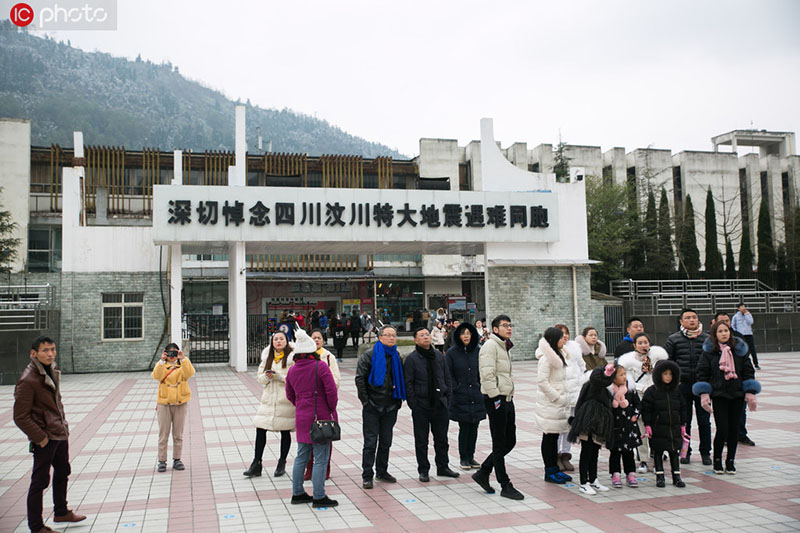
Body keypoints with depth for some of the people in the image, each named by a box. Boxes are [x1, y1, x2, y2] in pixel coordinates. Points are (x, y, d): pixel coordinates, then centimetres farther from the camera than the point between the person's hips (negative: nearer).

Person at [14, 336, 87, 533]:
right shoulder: (28, 380, -22)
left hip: (60, 433, 9)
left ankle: (61, 512, 41)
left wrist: (63, 425, 11)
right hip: (45, 439, -9)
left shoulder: (53, 371, 5)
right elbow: (20, 417, -20)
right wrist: (40, 437, -17)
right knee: (40, 481, 2)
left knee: (62, 473, 22)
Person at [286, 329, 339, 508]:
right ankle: (318, 497, 4)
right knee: (320, 458, 0)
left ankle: (297, 493, 24)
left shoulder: (292, 370, 5)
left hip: (301, 418, 7)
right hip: (321, 417, -7)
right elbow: (331, 391, -16)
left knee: (301, 456, 17)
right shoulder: (321, 367, -14)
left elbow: (290, 395, 14)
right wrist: (332, 409, -2)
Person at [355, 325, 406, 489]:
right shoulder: (369, 355, -6)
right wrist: (365, 400, -13)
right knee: (371, 442, -3)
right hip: (372, 406, -5)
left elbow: (401, 379, 18)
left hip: (390, 407, 5)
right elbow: (359, 378, -9)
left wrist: (399, 400, 9)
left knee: (386, 441, 12)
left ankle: (382, 471, 25)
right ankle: (367, 476, 5)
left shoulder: (396, 357, 10)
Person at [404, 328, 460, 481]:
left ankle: (443, 467, 25)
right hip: (421, 406, -4)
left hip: (440, 405, 4)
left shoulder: (439, 355, 9)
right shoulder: (411, 359, -6)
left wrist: (447, 399, 6)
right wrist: (413, 404, -12)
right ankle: (423, 470, 16)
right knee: (421, 440, 5)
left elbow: (447, 378, 13)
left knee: (442, 438, 12)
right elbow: (408, 384, -7)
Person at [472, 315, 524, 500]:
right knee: (500, 445, -1)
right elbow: (487, 375, -21)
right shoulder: (490, 346, -12)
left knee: (509, 442, 12)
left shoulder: (504, 347, 19)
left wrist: (509, 397, 19)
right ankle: (505, 486, 6)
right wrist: (495, 398, -21)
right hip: (496, 400, -10)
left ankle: (483, 473, 22)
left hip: (507, 399, 10)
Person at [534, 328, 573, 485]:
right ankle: (549, 472, 7)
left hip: (559, 403, 9)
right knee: (549, 437, 0)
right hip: (550, 405, -9)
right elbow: (542, 381, -23)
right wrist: (556, 397, -18)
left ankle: (555, 468, 23)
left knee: (554, 436, 15)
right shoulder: (546, 358, -18)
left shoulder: (558, 355, 14)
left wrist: (564, 398, 13)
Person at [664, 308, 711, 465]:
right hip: (682, 385, -1)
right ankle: (685, 451, 18)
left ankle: (705, 452, 20)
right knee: (684, 421, 7)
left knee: (704, 421, 7)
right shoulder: (673, 339, 2)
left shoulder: (707, 338, 4)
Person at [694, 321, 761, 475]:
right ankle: (717, 460, 14)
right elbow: (702, 374, -1)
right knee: (722, 430, -6)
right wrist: (704, 394, -8)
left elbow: (748, 371, 7)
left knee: (734, 429, 7)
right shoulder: (709, 351, -1)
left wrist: (750, 393, 1)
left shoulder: (739, 350, 5)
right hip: (718, 395, -2)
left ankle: (730, 461, 22)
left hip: (737, 395, 3)